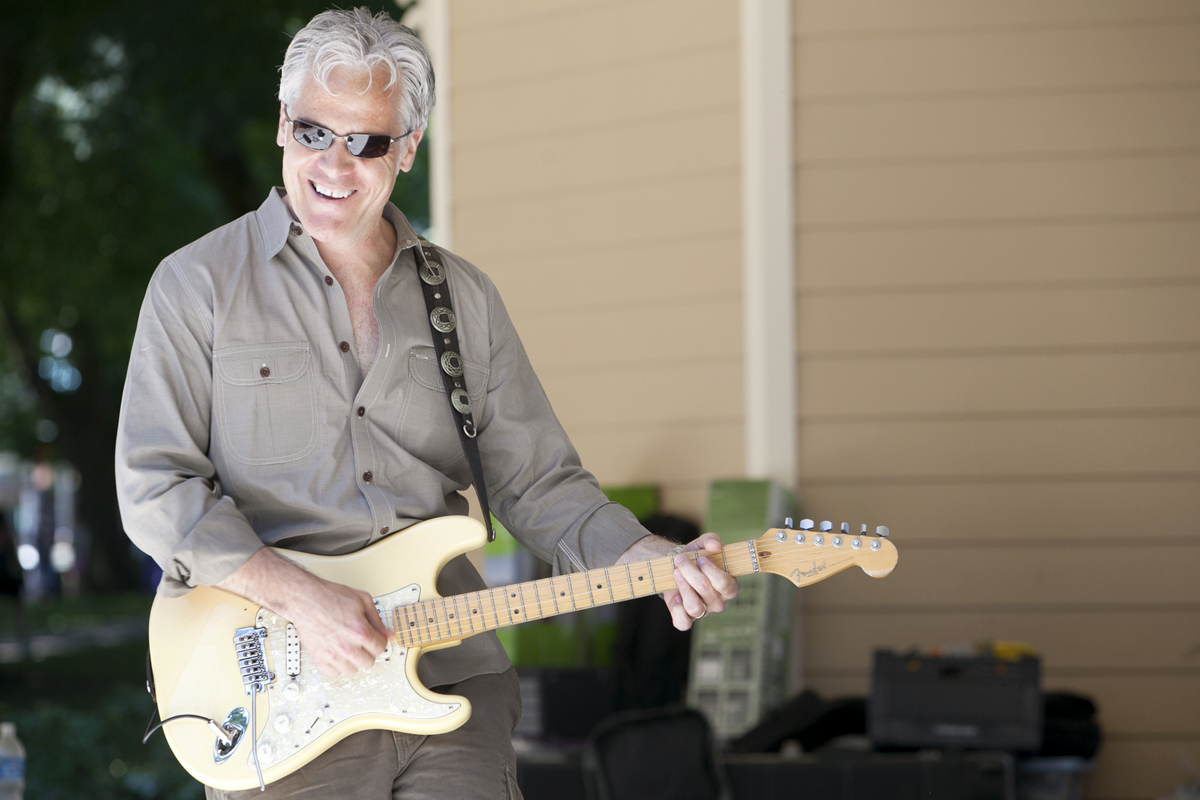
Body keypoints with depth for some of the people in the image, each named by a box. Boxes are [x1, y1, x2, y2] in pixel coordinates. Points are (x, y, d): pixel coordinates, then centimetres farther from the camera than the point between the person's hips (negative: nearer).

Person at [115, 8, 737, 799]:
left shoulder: (462, 296, 13)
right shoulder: (200, 283, 1)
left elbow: (538, 484, 12)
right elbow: (156, 487, -5)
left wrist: (660, 563, -5)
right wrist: (298, 595, -17)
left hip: (452, 679, 3)